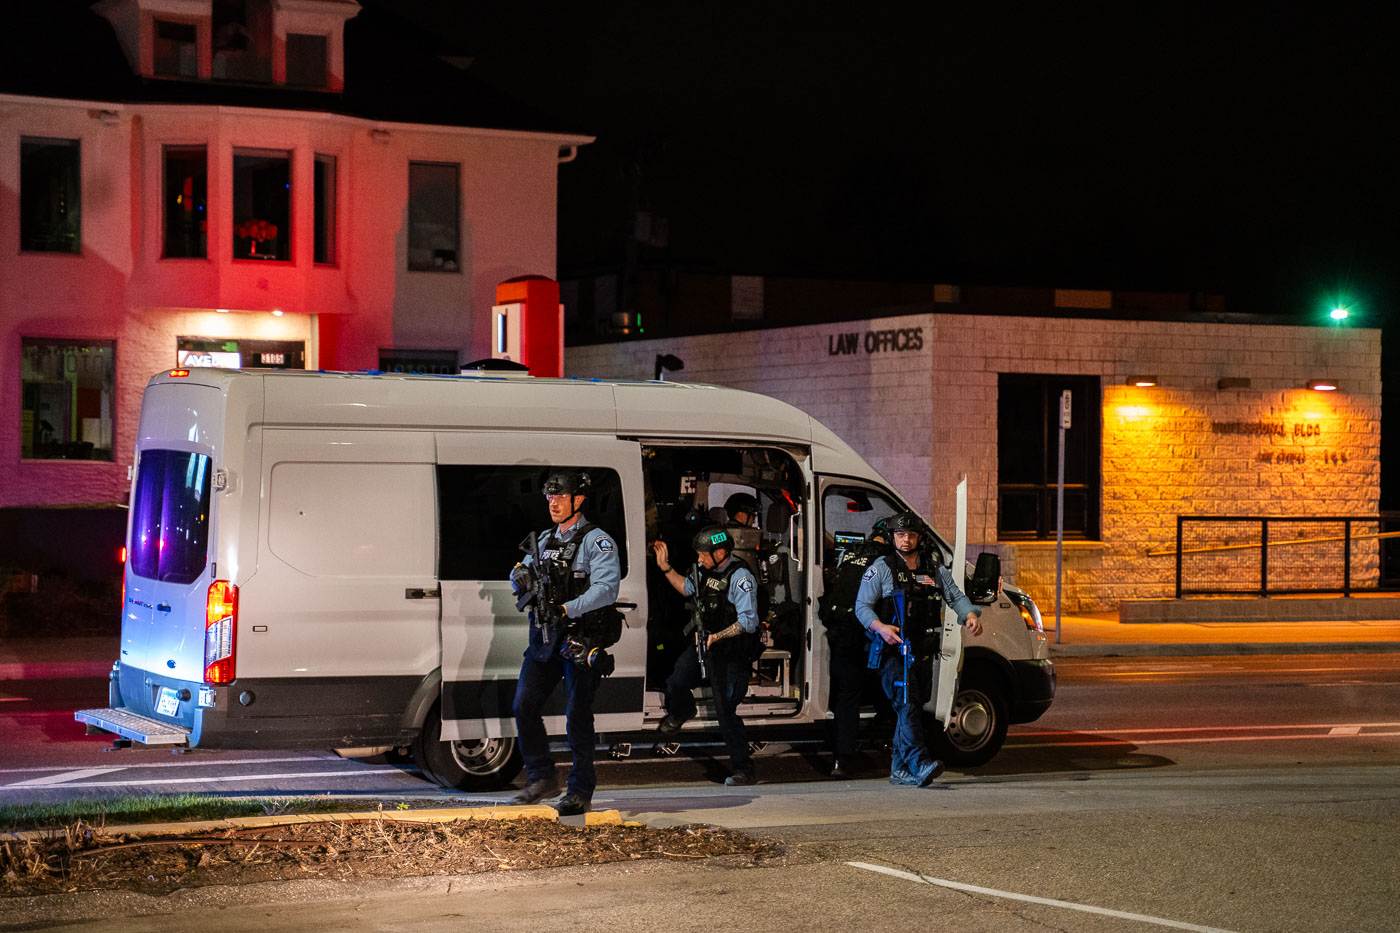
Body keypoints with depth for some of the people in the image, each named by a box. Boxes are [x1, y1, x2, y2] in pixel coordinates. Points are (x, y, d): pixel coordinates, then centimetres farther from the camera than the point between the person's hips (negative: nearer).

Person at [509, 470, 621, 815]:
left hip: (580, 640, -7)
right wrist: (521, 575, 0)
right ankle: (542, 778, 13)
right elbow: (520, 579, 25)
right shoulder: (544, 540, 17)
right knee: (524, 706, 0)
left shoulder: (596, 541, -6)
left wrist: (566, 609, -26)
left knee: (578, 716, -4)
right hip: (544, 636, 7)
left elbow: (606, 588, -19)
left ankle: (580, 792, 3)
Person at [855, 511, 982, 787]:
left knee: (912, 707, 7)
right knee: (907, 703, -20)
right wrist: (880, 627, -22)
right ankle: (919, 765, -32)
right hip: (892, 650, -5)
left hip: (921, 650, 5)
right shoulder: (881, 569, 2)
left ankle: (899, 769, 16)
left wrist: (971, 614, -8)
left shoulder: (935, 571, 16)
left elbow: (956, 596, 15)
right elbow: (862, 606, -2)